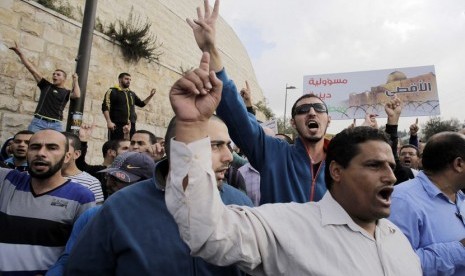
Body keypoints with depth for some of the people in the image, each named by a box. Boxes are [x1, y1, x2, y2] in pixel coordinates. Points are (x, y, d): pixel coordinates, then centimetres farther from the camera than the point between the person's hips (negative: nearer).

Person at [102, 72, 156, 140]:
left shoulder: (131, 93, 21)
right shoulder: (112, 91, 3)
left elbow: (141, 104, 28)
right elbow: (105, 107, -6)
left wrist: (150, 96, 13)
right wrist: (109, 122, -18)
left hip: (131, 125, 6)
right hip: (117, 125, -5)